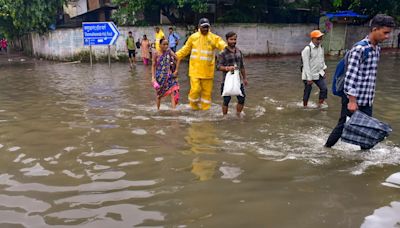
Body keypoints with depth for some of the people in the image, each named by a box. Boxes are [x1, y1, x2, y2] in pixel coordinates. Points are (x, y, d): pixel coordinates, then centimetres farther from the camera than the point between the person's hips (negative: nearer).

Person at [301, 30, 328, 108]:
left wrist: (323, 69, 9)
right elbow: (306, 64, -19)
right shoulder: (307, 49, -19)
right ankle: (305, 106, 23)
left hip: (319, 73, 6)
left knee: (324, 88, 0)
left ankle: (320, 103, 17)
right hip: (309, 75, -6)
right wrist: (309, 78, -19)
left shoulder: (321, 47, 4)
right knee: (307, 91, 6)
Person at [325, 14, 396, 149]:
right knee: (344, 125, 6)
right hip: (353, 98, -7)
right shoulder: (359, 49, -19)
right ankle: (327, 147, 24)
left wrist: (371, 96, 19)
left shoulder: (377, 49, 8)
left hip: (367, 99, 7)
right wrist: (352, 101, -23)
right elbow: (350, 76, -22)